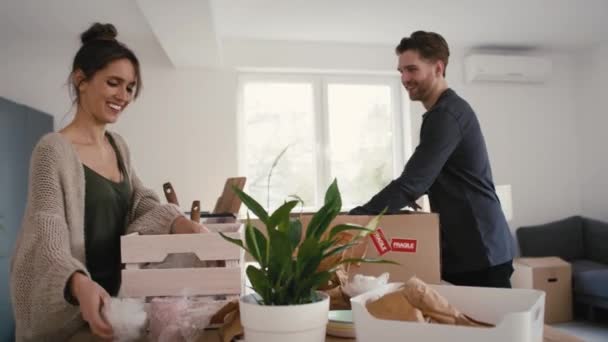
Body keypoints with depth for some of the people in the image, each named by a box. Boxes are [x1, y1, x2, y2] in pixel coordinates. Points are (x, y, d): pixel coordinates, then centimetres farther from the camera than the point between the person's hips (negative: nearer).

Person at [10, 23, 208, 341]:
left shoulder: (119, 146, 7)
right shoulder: (54, 149, -17)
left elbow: (141, 203, 4)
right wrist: (80, 283, -43)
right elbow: (48, 240, -24)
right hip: (67, 310, -7)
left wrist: (182, 223, -16)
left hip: (111, 296, 7)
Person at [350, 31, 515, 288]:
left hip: (480, 251, -10)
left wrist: (354, 219, -24)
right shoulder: (445, 111, 15)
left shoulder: (446, 114, -18)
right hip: (462, 248, 10)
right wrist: (405, 197, 5)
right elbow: (424, 178, 22)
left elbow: (412, 182, -26)